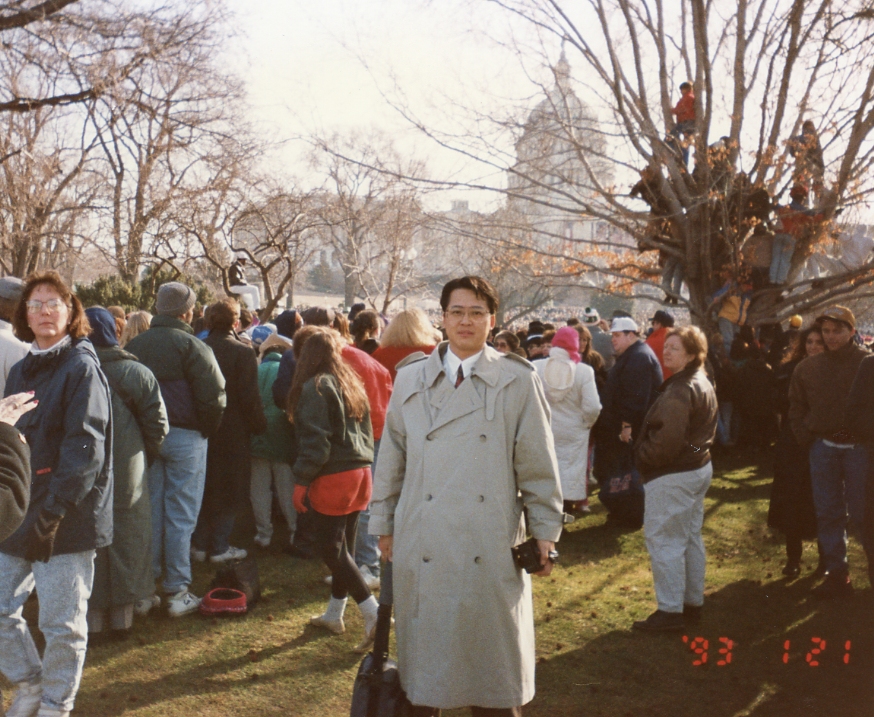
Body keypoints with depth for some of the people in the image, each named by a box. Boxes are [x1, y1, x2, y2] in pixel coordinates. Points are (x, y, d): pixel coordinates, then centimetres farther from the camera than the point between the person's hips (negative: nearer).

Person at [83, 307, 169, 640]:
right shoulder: (137, 373, -7)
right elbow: (157, 426, -5)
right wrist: (145, 457, 11)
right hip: (127, 473, 0)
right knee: (126, 536, 11)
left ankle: (92, 617, 17)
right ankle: (123, 615, 17)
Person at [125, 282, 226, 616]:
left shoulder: (134, 345, 6)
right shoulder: (192, 346, -12)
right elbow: (214, 395, -18)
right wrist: (206, 429, -2)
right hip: (184, 436, -5)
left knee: (149, 511, 13)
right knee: (181, 515, 2)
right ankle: (177, 591, 6)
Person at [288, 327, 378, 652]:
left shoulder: (314, 388, -9)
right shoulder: (352, 384, 14)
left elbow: (316, 442, -15)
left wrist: (301, 480, -11)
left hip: (333, 478, -8)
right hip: (361, 472, 8)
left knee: (331, 549, -3)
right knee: (342, 546, 14)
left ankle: (374, 614, -9)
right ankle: (334, 614, 24)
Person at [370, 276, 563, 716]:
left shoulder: (518, 380, -1)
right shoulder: (411, 378, 6)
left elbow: (538, 463, 2)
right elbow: (391, 458, 11)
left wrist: (545, 531, 1)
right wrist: (384, 524, 12)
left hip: (491, 546, -1)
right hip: (423, 546, 2)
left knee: (492, 657, 8)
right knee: (423, 656, 9)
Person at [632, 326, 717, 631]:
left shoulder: (679, 390, -22)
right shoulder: (703, 383, 12)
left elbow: (667, 439, -28)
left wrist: (644, 457, -13)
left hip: (673, 475, -11)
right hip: (699, 466, 11)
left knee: (664, 541, -3)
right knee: (691, 537, 17)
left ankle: (670, 611, 2)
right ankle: (693, 602, 27)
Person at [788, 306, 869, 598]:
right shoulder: (808, 367, 7)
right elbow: (796, 407, 15)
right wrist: (805, 439, 5)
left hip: (858, 447, -4)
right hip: (823, 447, 4)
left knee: (861, 513, 1)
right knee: (828, 514, 10)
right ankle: (837, 575, 19)